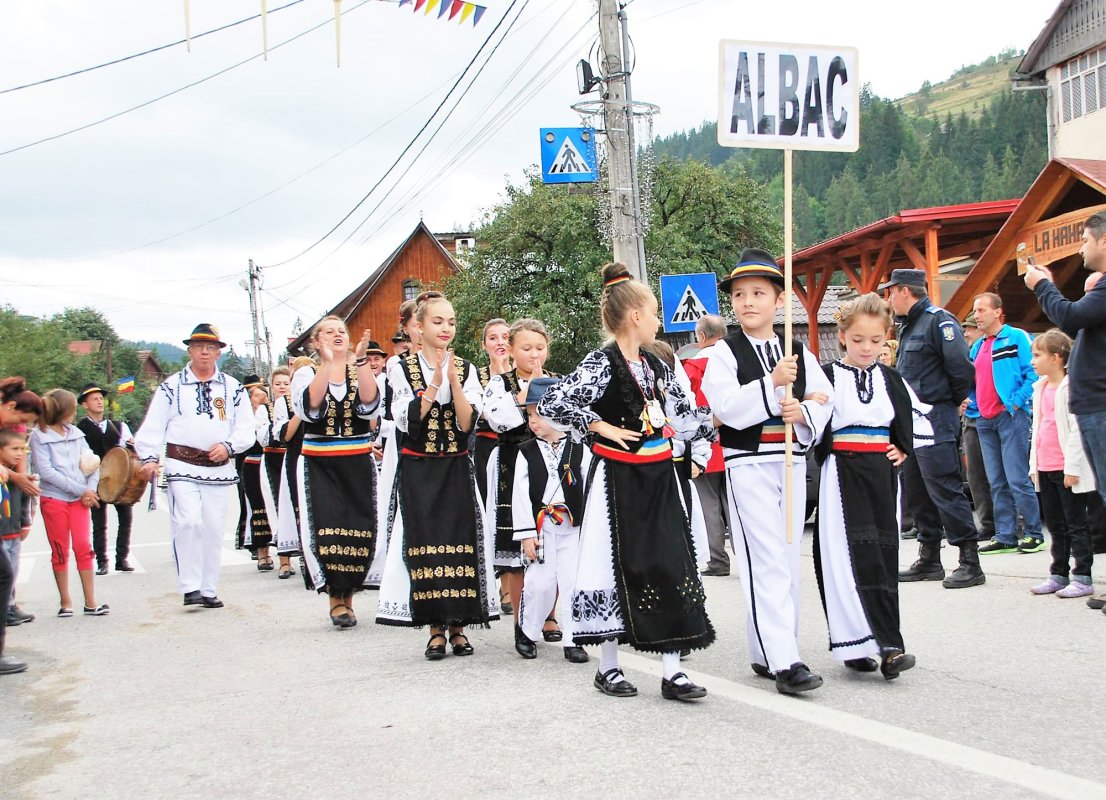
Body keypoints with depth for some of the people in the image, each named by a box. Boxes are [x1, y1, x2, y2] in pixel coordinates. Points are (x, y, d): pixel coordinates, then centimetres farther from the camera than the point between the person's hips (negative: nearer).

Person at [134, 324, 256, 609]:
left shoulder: (233, 388, 11)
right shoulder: (172, 386, 7)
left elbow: (246, 428, 8)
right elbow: (153, 426, 3)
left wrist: (228, 446, -9)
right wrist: (149, 458, -8)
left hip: (219, 468, 2)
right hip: (182, 465, -2)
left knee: (213, 530, 5)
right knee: (188, 522, -18)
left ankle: (209, 590, 13)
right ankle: (190, 587, -11)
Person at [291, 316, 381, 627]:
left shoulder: (362, 372, 8)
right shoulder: (306, 374, 5)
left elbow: (371, 405, -13)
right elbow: (309, 408, -16)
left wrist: (360, 360, -22)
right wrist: (327, 363, -21)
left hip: (358, 464, 1)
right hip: (319, 466, -1)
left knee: (358, 532, -1)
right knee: (325, 530, -11)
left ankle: (347, 598, 13)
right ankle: (336, 599, 0)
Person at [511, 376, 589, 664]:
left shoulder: (579, 451, 0)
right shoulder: (526, 453, 1)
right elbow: (520, 495, -1)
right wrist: (526, 534, -6)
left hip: (573, 528, 0)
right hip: (540, 528, 0)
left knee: (573, 583, -1)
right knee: (539, 583, 1)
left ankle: (573, 641, 8)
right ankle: (526, 631, 22)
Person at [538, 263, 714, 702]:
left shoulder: (657, 367, 12)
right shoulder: (601, 364, -11)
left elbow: (683, 419, 18)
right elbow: (552, 403, -21)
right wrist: (602, 428, -17)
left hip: (659, 479, 7)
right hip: (618, 480, -6)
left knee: (671, 567, 2)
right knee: (616, 568, 3)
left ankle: (672, 670, 8)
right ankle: (608, 666, 18)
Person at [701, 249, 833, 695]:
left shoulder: (799, 353, 10)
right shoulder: (724, 354, -3)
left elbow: (825, 400, 7)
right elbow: (728, 408, -15)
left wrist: (804, 412, -14)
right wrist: (772, 383, -23)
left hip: (792, 462, 6)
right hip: (748, 464, -5)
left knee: (788, 560, 10)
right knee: (766, 562, -11)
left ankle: (767, 652, 21)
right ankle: (784, 662, -12)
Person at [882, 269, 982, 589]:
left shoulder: (939, 320, -12)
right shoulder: (907, 326, 18)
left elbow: (961, 367, -18)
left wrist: (954, 401, -4)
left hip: (935, 419, -10)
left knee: (945, 490, -10)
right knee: (917, 492, 13)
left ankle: (970, 561, -5)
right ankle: (929, 559, 21)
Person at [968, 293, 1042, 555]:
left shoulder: (1016, 338, -4)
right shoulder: (976, 348, 17)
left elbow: (1033, 373, -10)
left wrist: (1016, 402, -15)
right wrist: (973, 405, 8)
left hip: (1011, 416, -7)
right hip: (984, 421, 7)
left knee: (1017, 479, -9)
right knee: (997, 483, 7)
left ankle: (1034, 533, 0)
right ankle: (1005, 536, 11)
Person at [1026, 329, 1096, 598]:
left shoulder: (1070, 386, -10)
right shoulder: (1040, 387, 14)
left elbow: (1077, 429, -15)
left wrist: (1072, 467, -18)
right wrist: (1034, 464, 15)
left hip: (1067, 469, -8)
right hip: (1045, 468, 8)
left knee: (1076, 524, -2)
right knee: (1055, 525, 13)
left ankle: (1082, 577, 2)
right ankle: (1059, 574, 20)